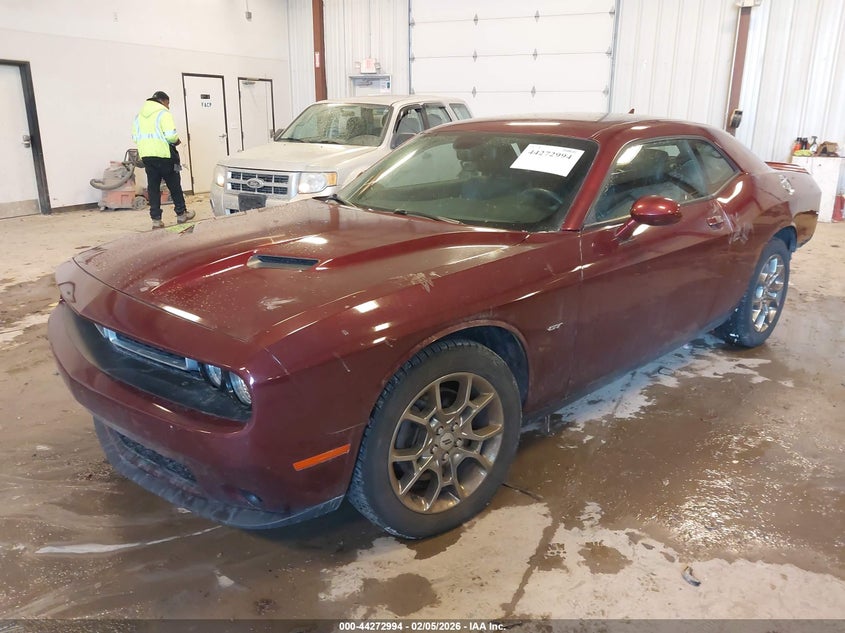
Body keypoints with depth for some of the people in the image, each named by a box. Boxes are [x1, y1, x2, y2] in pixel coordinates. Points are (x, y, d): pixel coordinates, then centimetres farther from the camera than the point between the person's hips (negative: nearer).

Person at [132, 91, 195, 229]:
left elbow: (135, 137, 11)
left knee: (153, 187, 7)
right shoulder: (163, 113, -8)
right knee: (174, 185, 9)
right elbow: (171, 135, -19)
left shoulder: (139, 115, 13)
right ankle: (181, 214, 19)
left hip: (146, 156, 5)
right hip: (163, 154, -5)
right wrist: (177, 141, 1)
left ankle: (156, 219, 5)